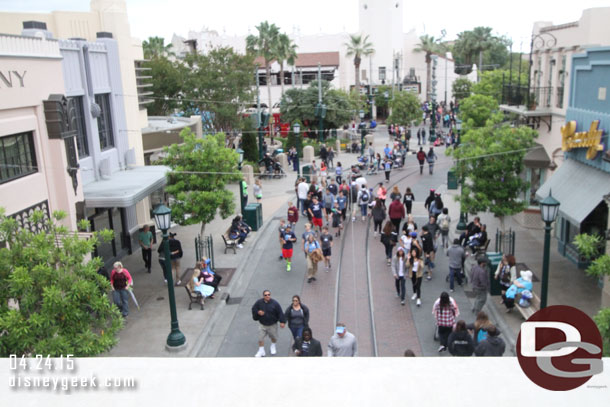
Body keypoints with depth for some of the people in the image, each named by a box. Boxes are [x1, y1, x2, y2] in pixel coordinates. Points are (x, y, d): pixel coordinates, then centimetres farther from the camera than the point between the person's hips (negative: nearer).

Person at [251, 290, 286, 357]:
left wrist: (282, 322, -15)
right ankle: (261, 351, 21)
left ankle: (273, 347, 47)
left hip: (272, 324, 0)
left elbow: (280, 313, -11)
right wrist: (258, 312, -16)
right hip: (262, 324, 1)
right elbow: (253, 309, 4)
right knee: (261, 338, 1)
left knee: (274, 337, 17)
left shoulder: (275, 303, -16)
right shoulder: (259, 302, -11)